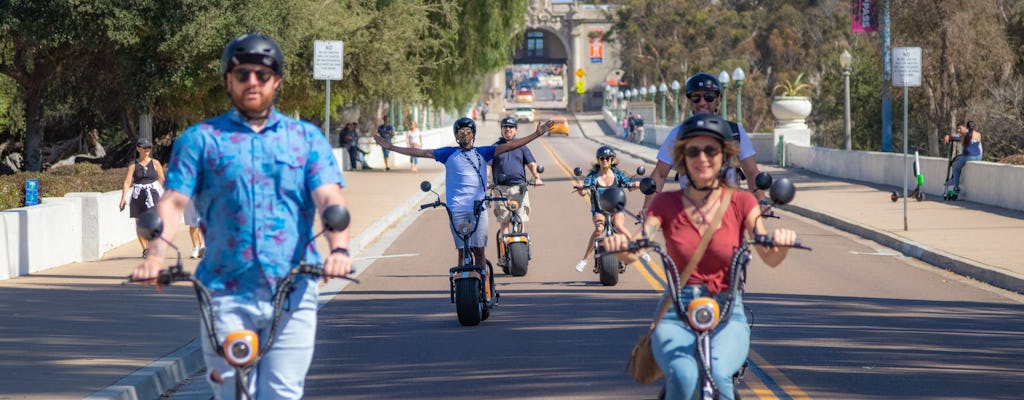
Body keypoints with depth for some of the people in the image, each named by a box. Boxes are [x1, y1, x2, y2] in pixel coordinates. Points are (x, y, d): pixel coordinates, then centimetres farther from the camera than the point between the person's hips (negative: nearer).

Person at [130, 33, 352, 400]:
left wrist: (338, 249, -21)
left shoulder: (307, 138, 13)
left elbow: (330, 199, -1)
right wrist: (156, 254, -19)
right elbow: (173, 202, 0)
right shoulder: (200, 139, 10)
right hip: (226, 293, 0)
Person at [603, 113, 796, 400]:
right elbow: (633, 251, -9)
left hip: (728, 315, 0)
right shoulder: (666, 204, 6)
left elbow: (770, 258, -9)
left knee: (717, 374, -33)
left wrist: (782, 242, -32)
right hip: (676, 314, 0)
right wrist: (619, 245, -32)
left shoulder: (741, 203, 5)